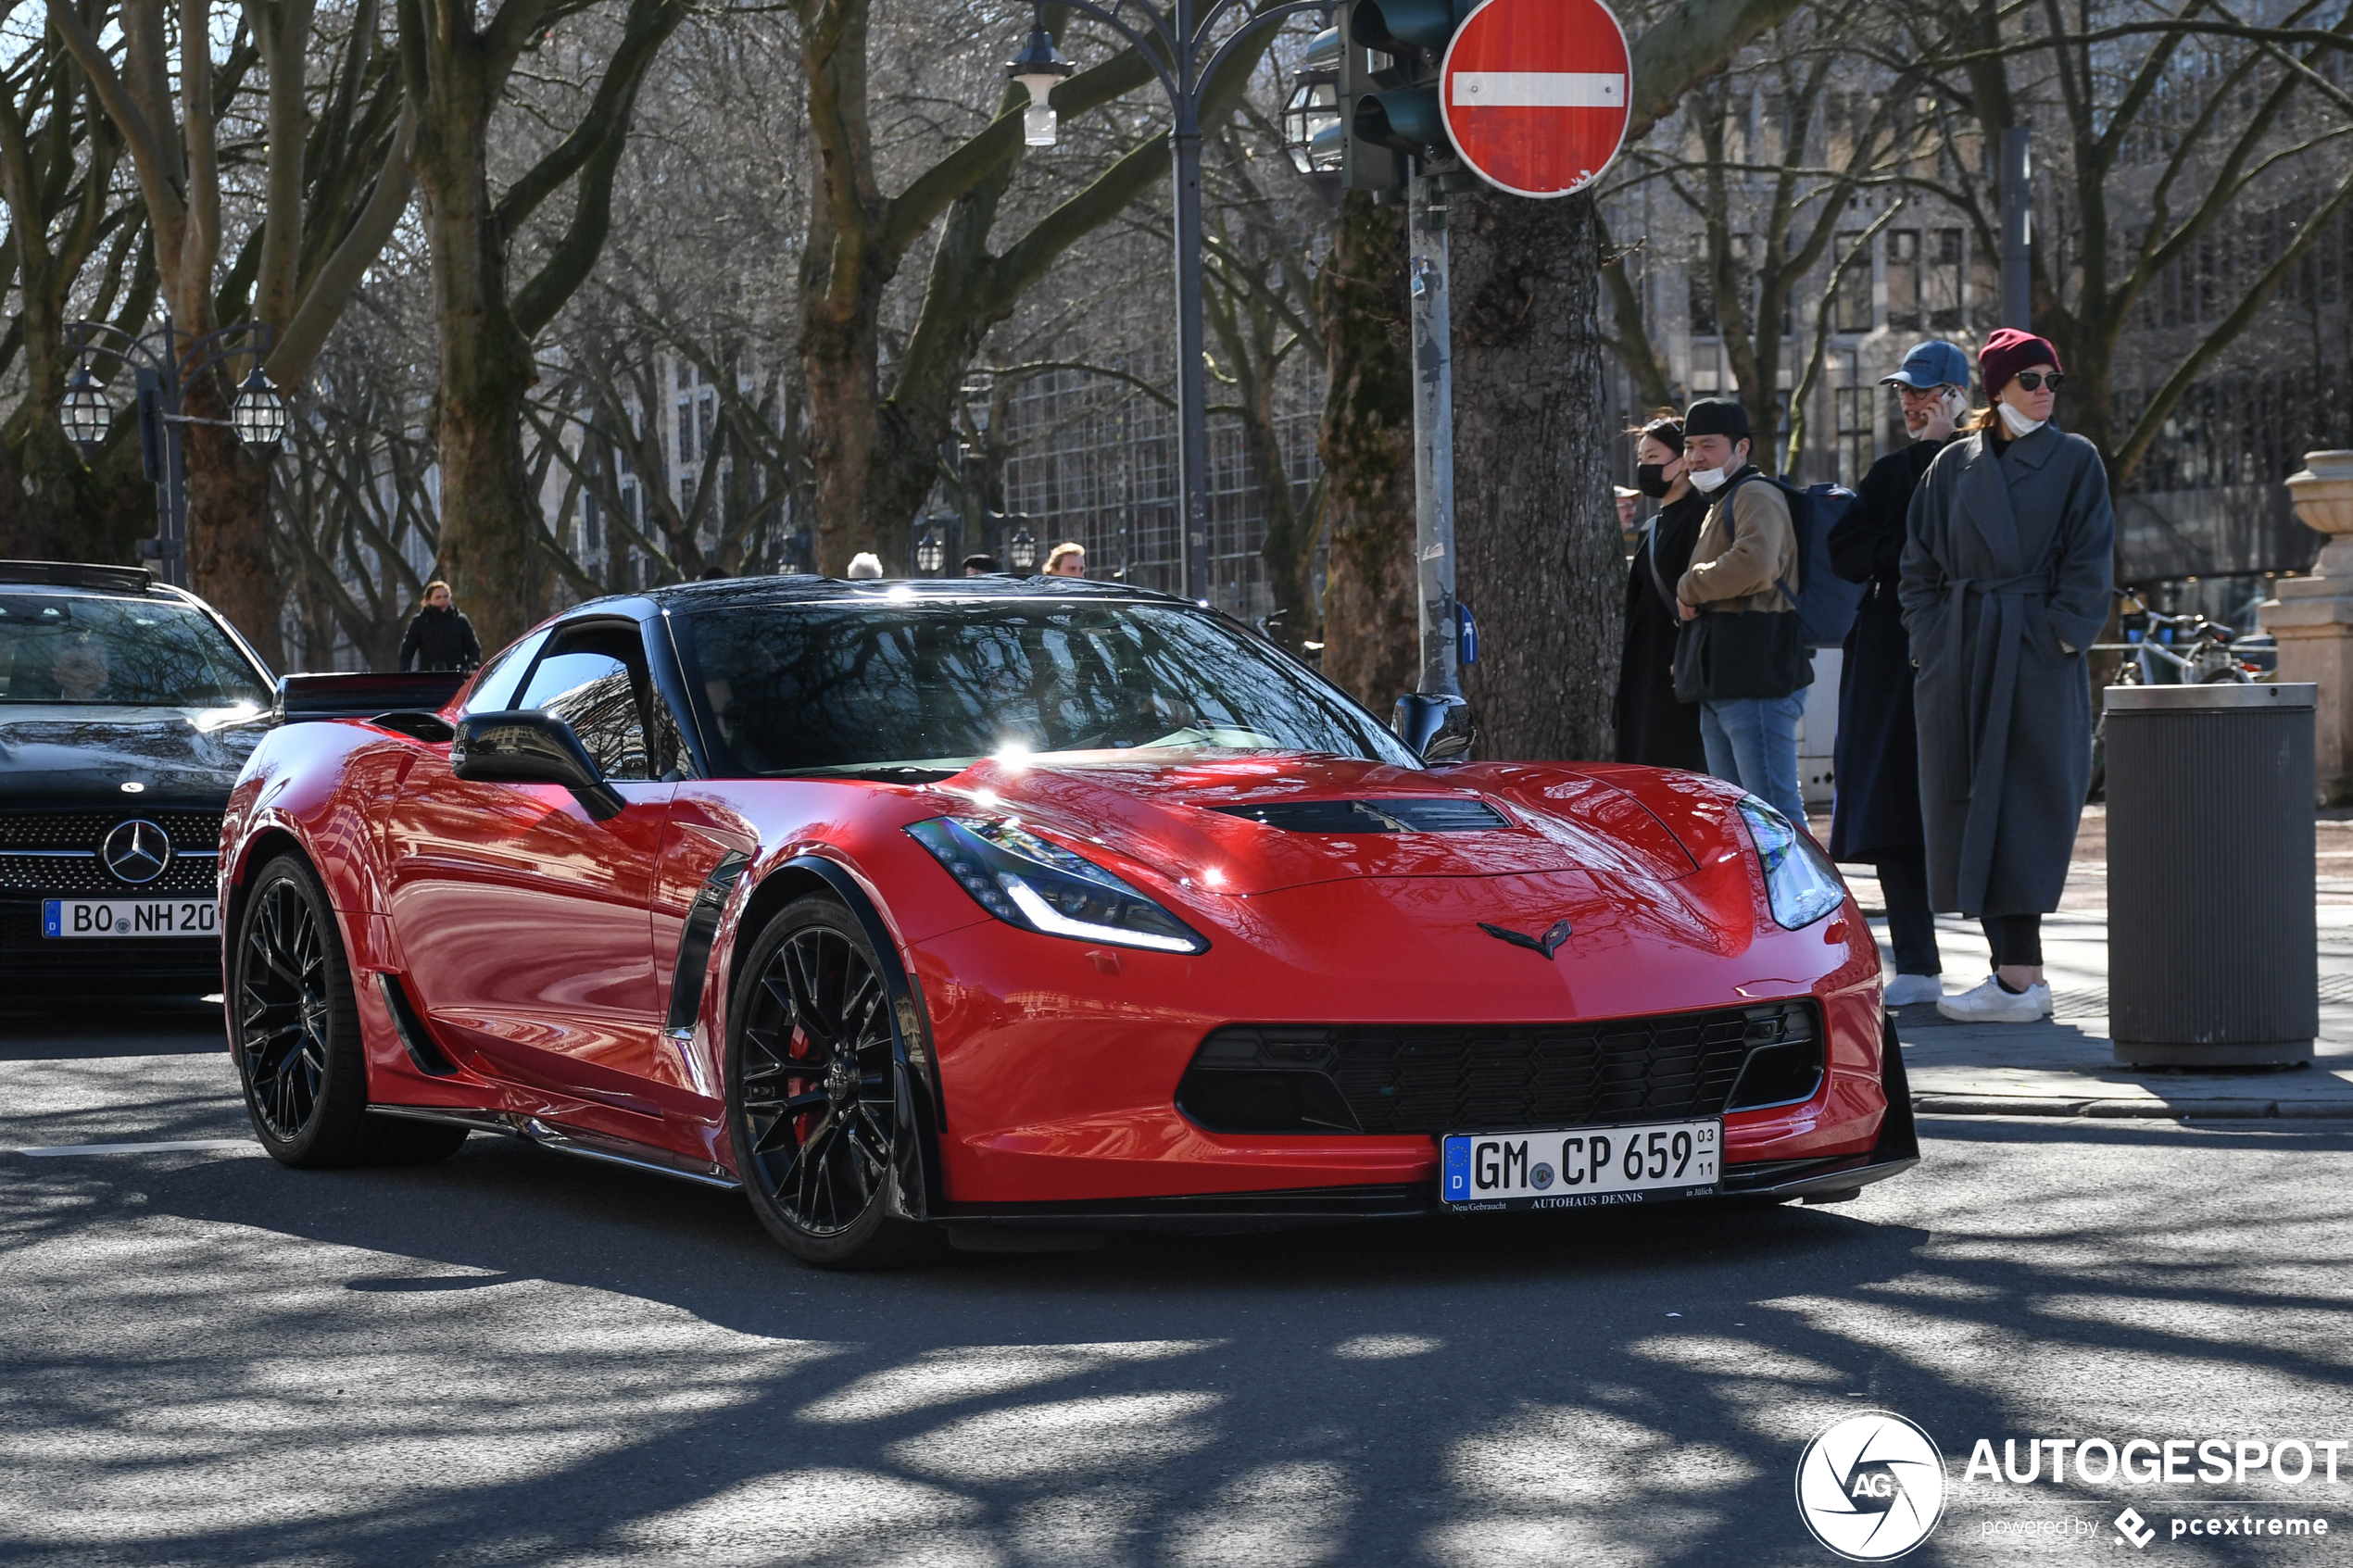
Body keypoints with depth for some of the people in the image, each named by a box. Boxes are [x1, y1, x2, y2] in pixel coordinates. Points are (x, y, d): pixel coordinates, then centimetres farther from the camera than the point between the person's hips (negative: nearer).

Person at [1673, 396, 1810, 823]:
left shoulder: (1756, 497, -9)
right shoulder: (1718, 505, 25)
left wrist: (1691, 588, -13)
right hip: (1719, 682, 11)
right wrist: (1690, 602, 12)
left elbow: (1754, 564, -28)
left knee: (1774, 811, -13)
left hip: (1758, 676, -11)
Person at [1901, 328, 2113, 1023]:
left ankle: (2018, 978, -9)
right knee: (1970, 802, 1)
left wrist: (2059, 637, -11)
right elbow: (1921, 561, 12)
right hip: (1961, 657, 4)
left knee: (2022, 803, -8)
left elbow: (2088, 560, -2)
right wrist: (1931, 640, 2)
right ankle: (2018, 969, 6)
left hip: (2036, 654, -4)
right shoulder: (1954, 465, 10)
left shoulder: (2075, 461, 2)